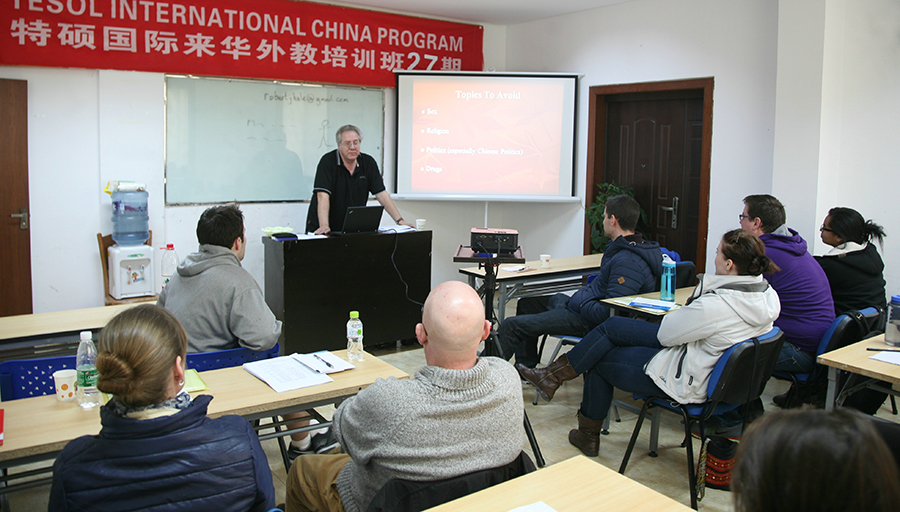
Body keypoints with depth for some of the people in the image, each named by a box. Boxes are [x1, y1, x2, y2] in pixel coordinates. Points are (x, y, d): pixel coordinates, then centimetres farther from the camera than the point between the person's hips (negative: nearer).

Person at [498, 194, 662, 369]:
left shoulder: (627, 262, -27)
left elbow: (610, 312, -30)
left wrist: (581, 304, -18)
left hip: (586, 321, -12)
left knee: (511, 326, -12)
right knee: (527, 302, 27)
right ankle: (525, 367, 34)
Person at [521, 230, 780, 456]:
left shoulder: (716, 306, -33)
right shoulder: (767, 294, -5)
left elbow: (666, 333, -17)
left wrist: (677, 313, 0)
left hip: (683, 383, -9)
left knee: (599, 361, 11)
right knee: (612, 326, 9)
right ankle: (555, 373, 20)